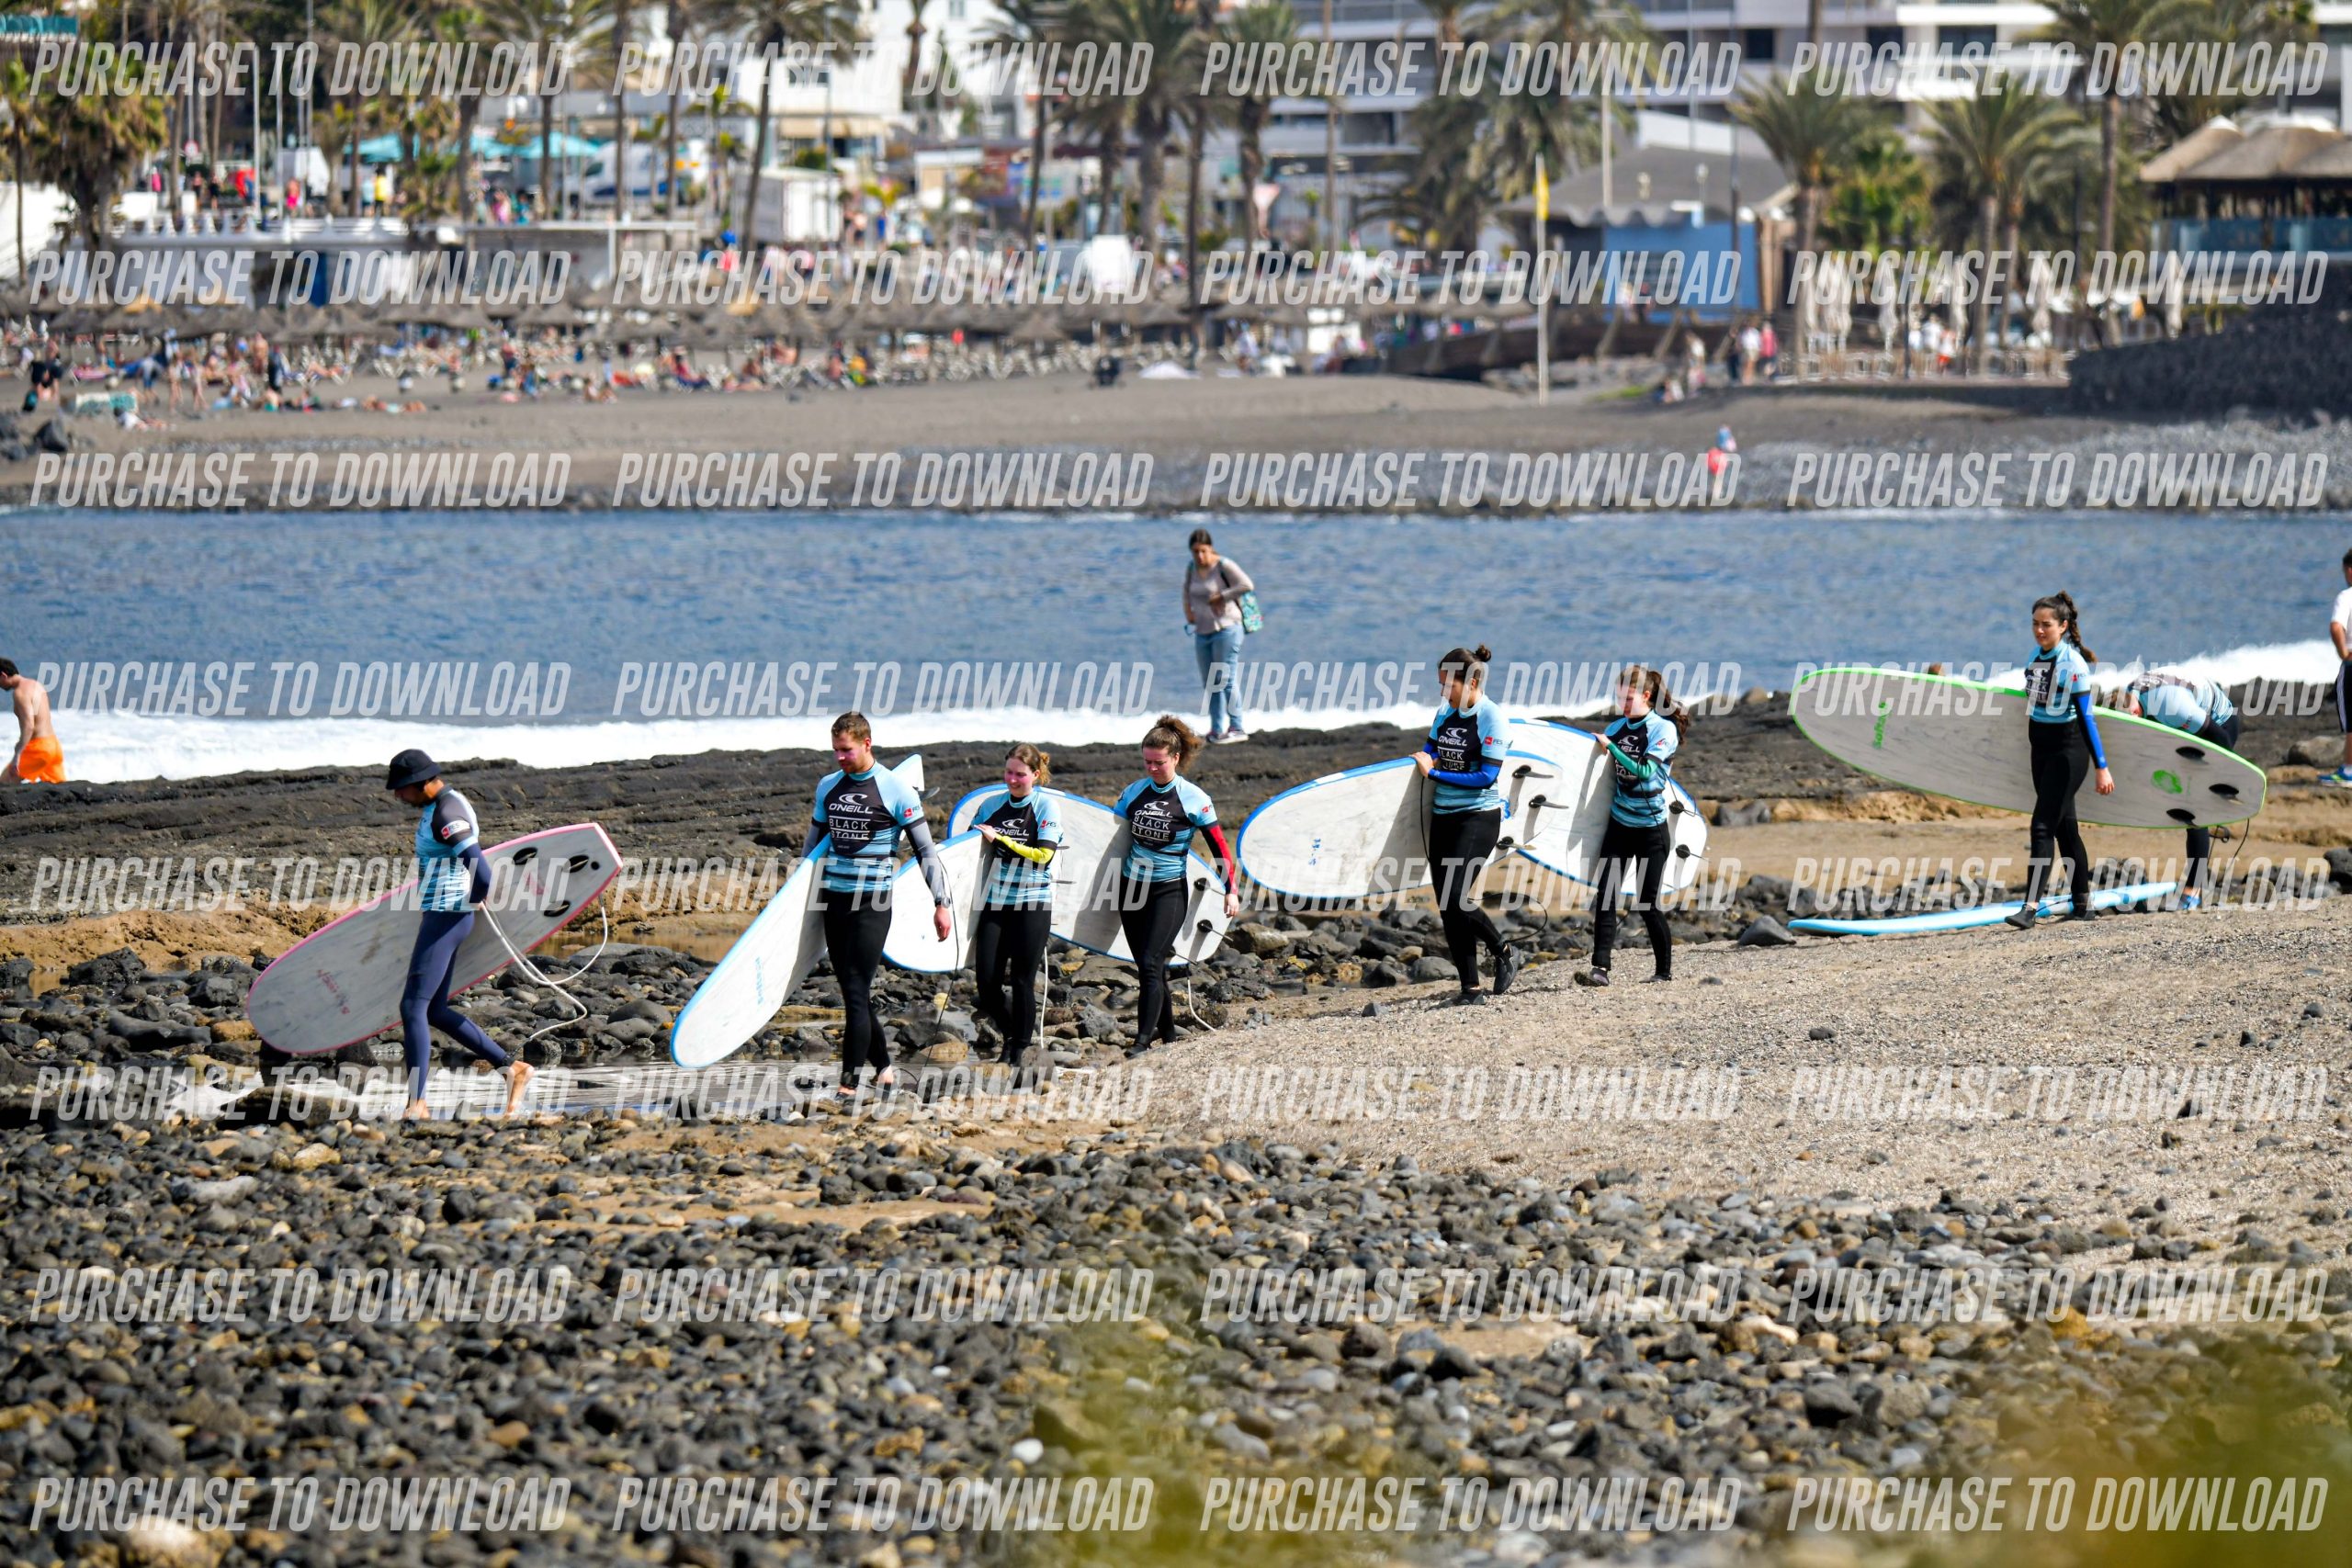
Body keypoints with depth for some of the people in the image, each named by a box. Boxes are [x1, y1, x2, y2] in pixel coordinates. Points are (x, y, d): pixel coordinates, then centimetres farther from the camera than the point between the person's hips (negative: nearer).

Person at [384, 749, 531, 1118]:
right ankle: (512, 1068, 18)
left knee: (413, 1008, -11)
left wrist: (470, 900, -8)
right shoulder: (440, 805, 12)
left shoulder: (446, 816, -20)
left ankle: (416, 1104, -11)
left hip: (446, 919, -11)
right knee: (435, 1012, 14)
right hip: (439, 918, 11)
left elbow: (481, 874, -28)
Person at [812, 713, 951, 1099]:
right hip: (833, 900, 6)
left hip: (873, 903, -6)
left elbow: (925, 850, -6)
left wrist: (940, 904, -9)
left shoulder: (894, 789, -8)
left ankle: (850, 1083, -11)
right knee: (851, 992, 8)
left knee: (856, 992, -11)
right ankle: (883, 1068, 19)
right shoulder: (828, 786, 8)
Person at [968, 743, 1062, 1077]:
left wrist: (1000, 839, -13)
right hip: (995, 900, 4)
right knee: (986, 978, -2)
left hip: (1032, 903, -4)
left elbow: (1042, 854, -11)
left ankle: (1019, 1051, 10)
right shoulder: (991, 804, 8)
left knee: (1023, 981, -1)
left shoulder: (1047, 807, -3)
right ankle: (1009, 1034, 22)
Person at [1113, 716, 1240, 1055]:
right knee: (1148, 967, 10)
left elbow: (1220, 847, -2)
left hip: (1170, 890, -5)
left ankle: (1144, 1038, -15)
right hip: (1132, 887, 5)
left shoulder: (1193, 799, -7)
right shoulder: (1134, 792, 4)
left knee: (1150, 964, -15)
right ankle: (1166, 1030, 25)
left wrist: (1230, 891, -4)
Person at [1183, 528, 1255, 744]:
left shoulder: (1223, 566, -11)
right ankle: (1217, 729, 14)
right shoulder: (1192, 569, 10)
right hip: (1203, 633, 7)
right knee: (1210, 683, 8)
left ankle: (1237, 728, -8)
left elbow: (1247, 585, -19)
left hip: (1226, 630, -7)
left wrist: (1221, 596, -15)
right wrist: (1188, 611, 11)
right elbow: (1187, 590, 29)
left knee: (1227, 680, -11)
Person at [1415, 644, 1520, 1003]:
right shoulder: (1445, 713, 9)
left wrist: (1435, 772, -16)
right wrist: (1425, 758, -3)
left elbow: (1486, 776, -17)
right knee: (1447, 906, 2)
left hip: (1479, 816, -7)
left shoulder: (1490, 718, -12)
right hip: (1443, 816, 7)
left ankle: (1503, 954, 5)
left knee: (1456, 898, -18)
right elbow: (1429, 751, 20)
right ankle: (1470, 987, 7)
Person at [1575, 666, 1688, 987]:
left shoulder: (1664, 729, -10)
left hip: (1651, 828, -5)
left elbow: (1644, 770, -23)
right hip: (1619, 823, 5)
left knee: (1646, 903, 0)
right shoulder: (1617, 726, 7)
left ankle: (1664, 970, 16)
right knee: (1605, 895, -9)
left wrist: (1610, 746, -20)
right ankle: (1600, 968, -12)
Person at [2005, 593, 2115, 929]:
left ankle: (2030, 908, -16)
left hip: (2068, 750, -8)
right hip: (2041, 749, 8)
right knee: (2065, 827, 13)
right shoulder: (2036, 655, 6)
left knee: (2043, 826, -13)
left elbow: (2086, 717, -19)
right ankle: (2084, 904, 22)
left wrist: (2102, 767, -19)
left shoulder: (2073, 664, -17)